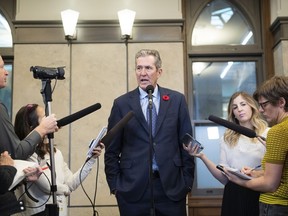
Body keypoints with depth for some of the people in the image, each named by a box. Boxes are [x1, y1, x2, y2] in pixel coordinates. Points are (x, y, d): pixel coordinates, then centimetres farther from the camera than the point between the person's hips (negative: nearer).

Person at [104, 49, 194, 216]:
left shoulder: (177, 100, 4)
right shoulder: (121, 103, 3)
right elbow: (112, 150, 5)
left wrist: (187, 180, 2)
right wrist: (115, 185, 0)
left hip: (171, 185, 1)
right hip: (133, 187, 0)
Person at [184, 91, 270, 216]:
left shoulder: (268, 134, -5)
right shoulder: (227, 138, 7)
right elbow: (224, 178, 3)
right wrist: (202, 157, -7)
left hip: (261, 195, -2)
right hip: (234, 196, 3)